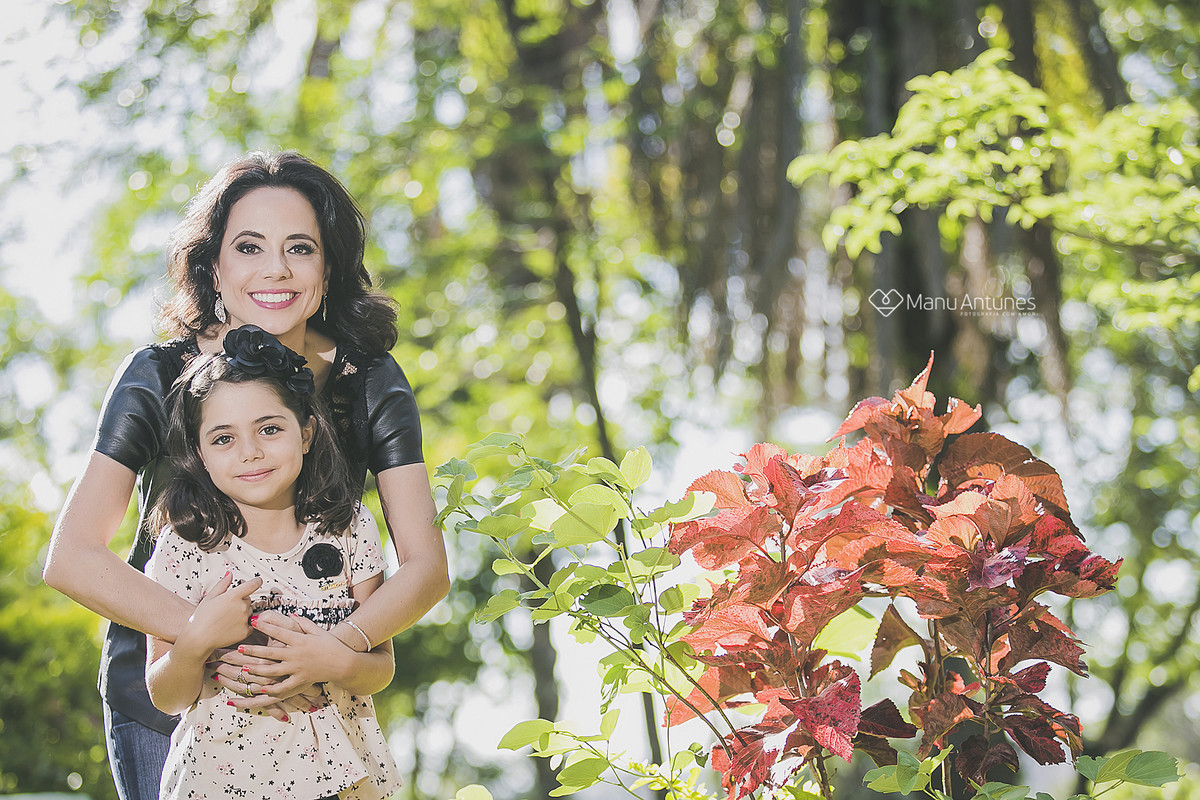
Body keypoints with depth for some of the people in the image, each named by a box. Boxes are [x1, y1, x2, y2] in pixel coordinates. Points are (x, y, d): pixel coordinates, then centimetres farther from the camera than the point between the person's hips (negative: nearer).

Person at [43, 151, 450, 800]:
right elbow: (72, 557, -17)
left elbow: (426, 566, -10)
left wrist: (336, 648, -30)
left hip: (312, 704, 1)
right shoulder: (158, 377, -11)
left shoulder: (369, 382, -6)